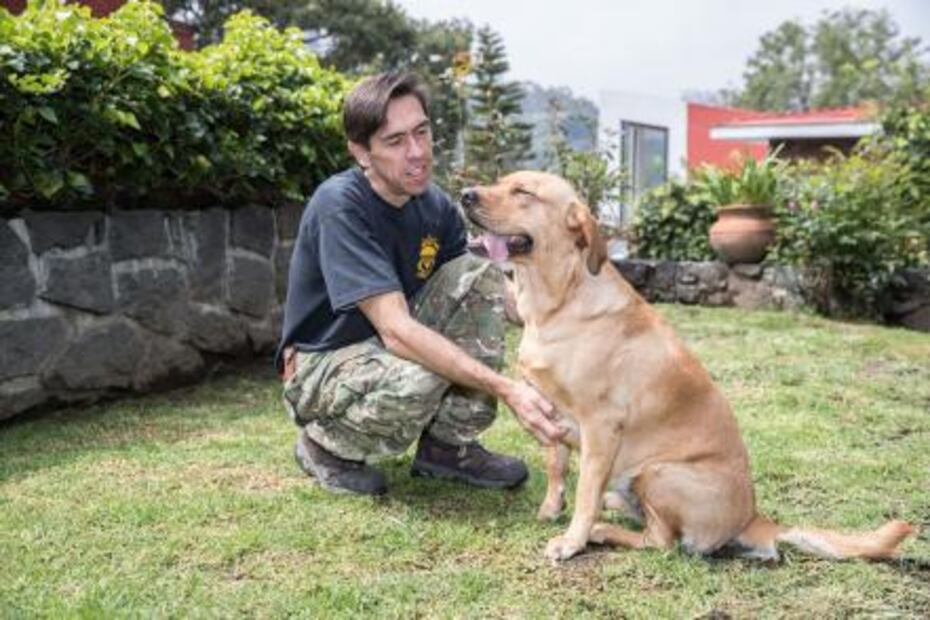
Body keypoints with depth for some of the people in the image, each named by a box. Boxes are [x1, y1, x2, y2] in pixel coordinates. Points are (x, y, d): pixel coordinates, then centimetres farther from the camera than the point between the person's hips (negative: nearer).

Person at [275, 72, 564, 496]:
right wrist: (503, 388, -39)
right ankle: (325, 443, -4)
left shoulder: (436, 207, -5)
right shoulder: (340, 205, -26)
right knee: (419, 377, -37)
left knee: (479, 275, -13)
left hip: (388, 347, 7)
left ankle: (448, 444, -6)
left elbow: (475, 298, -2)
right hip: (322, 365, -6)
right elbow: (395, 330, -34)